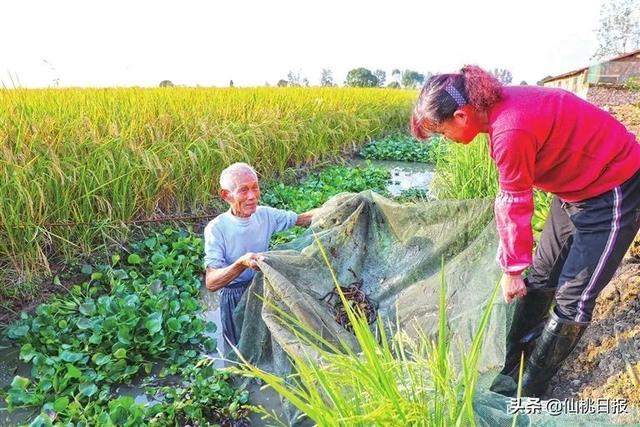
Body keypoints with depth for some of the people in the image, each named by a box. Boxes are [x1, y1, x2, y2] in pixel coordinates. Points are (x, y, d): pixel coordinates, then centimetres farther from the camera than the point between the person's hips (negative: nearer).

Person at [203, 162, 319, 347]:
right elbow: (211, 282, -33)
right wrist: (242, 263, -50)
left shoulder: (265, 214, -13)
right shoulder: (216, 228, -27)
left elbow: (303, 219, -4)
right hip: (235, 297, -4)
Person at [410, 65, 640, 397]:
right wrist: (513, 263, 2)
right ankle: (513, 369, 29)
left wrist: (511, 270, -8)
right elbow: (510, 198, -3)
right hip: (576, 187, 9)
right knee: (539, 278, 13)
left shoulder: (512, 131, -33)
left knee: (573, 298, 1)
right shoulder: (498, 106, -7)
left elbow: (516, 206, -22)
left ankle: (527, 388, 17)